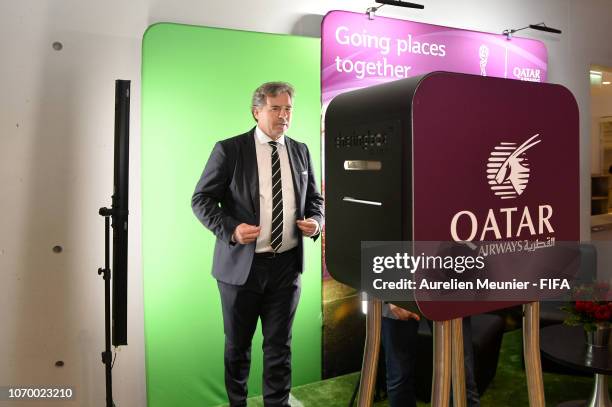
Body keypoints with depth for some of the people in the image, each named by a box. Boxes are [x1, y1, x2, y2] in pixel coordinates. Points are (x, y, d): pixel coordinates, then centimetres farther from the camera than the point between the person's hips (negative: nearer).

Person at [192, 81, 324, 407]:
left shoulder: (300, 152, 7)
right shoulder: (229, 150, -5)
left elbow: (314, 199, 16)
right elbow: (201, 199, -4)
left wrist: (315, 221, -5)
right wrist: (230, 229, -20)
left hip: (287, 264, 3)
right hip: (241, 264, -2)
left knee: (279, 345, 11)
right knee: (237, 345, 15)